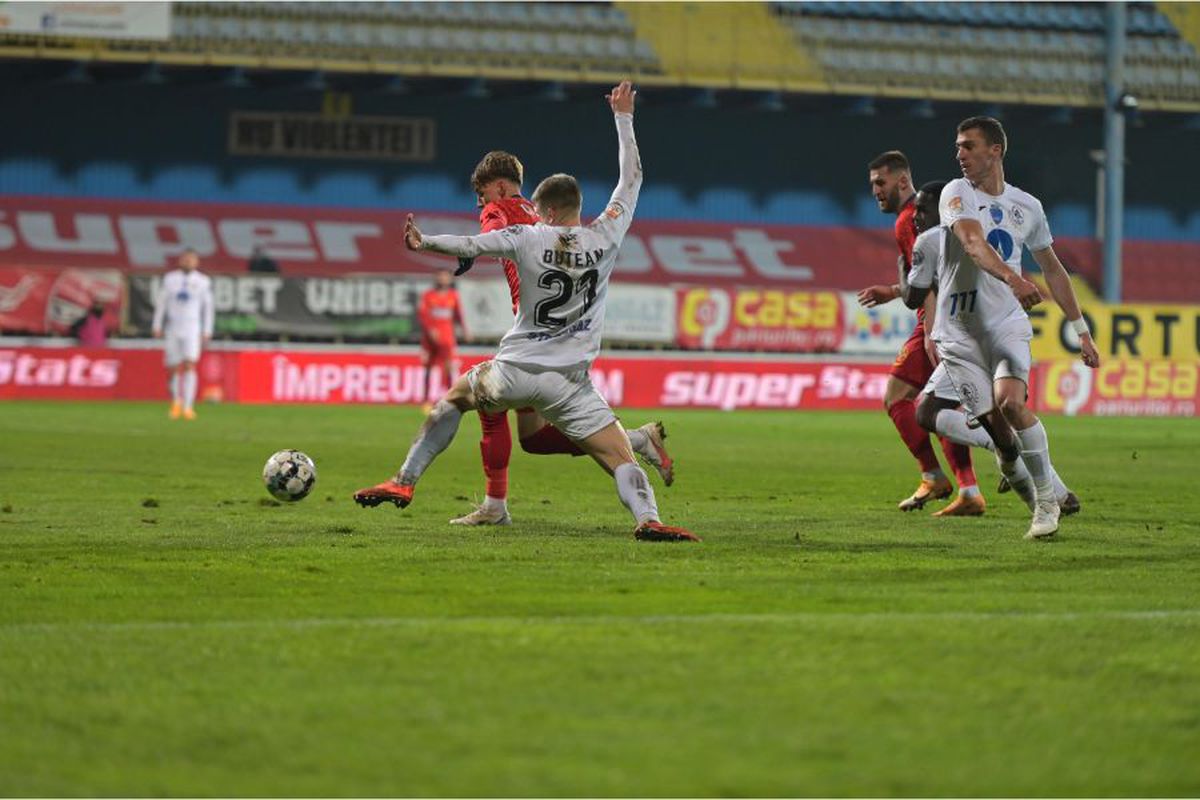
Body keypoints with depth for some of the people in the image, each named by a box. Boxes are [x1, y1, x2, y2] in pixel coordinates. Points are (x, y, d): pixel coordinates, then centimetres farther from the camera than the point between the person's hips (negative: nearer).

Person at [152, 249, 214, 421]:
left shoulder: (203, 281, 4)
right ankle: (176, 401, 27)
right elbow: (160, 303, 10)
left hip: (192, 329, -2)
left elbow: (208, 307, 7)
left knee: (190, 366, -17)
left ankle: (187, 406, -19)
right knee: (174, 369, 3)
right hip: (172, 329, 2)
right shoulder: (169, 279, 7)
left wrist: (207, 332, 3)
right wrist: (157, 327, 5)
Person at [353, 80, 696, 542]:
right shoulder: (605, 237, 0)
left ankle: (404, 482, 26)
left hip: (514, 371, 1)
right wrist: (623, 118, 21)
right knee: (620, 456, -4)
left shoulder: (528, 238, -5)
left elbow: (468, 246, -4)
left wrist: (423, 242, 10)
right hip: (568, 383, -1)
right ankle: (647, 519, -33)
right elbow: (631, 179, 11)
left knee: (454, 396, 28)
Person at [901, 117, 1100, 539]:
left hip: (1007, 324, 1)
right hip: (959, 331, -1)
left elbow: (1053, 269, 20)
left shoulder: (1027, 206, 8)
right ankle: (1040, 503, 12)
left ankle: (1047, 499, -13)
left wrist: (1082, 331, 19)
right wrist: (1013, 278, -44)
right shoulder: (957, 193, -4)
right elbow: (974, 244, -25)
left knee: (1010, 402, -24)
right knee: (994, 424, -7)